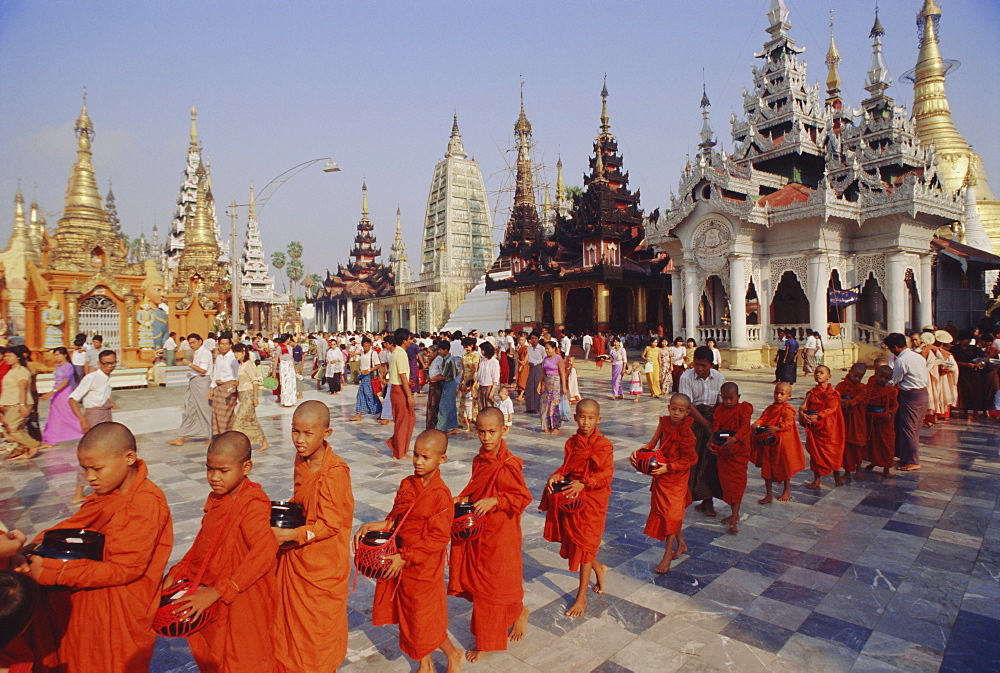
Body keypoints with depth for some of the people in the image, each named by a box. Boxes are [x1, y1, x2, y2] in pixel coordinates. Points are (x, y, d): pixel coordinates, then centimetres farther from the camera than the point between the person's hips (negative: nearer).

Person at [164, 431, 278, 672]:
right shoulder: (216, 498, 2)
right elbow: (203, 542, 14)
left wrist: (218, 592, -32)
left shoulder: (252, 504, -24)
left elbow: (264, 552, -33)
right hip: (211, 601, 8)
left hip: (241, 599, -8)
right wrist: (179, 571, 2)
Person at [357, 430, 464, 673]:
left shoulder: (440, 494, -22)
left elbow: (438, 538, -20)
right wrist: (372, 526, -8)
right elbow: (395, 520, 7)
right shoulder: (407, 484, -1)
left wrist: (405, 557, -21)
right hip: (401, 563, 7)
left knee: (424, 620, 9)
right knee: (409, 616, 19)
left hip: (425, 566, -6)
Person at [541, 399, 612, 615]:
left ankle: (582, 597, 17)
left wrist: (584, 483, -30)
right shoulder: (571, 443, 2)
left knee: (584, 543, 1)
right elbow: (566, 467, 9)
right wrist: (556, 476, -12)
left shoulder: (604, 445, -13)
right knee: (572, 540, 14)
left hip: (592, 500, -5)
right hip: (570, 498, 5)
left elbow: (607, 475, -17)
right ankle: (599, 568, 44)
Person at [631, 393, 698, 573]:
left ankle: (667, 556, 11)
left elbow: (689, 459, -17)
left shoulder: (686, 433, -20)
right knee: (670, 512, 19)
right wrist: (638, 452, -18)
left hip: (676, 478, -6)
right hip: (660, 476, 6)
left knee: (671, 514, 0)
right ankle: (681, 543, 41)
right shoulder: (664, 423, -3)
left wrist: (668, 467, -26)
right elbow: (652, 445, 0)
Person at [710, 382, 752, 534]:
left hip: (739, 452, -5)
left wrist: (734, 438, -38)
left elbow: (745, 426, -21)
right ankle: (734, 514, 25)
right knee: (725, 482, 10)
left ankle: (734, 519, -5)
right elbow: (715, 428, -3)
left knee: (736, 482, -6)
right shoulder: (719, 410, 4)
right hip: (722, 452, 5)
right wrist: (712, 442, -22)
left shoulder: (744, 408, -7)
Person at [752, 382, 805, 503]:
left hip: (783, 443, -5)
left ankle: (787, 491, 35)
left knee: (785, 467, 12)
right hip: (768, 443, 6)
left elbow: (788, 424, -23)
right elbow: (763, 418, 1)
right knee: (766, 468, 7)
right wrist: (756, 424, -19)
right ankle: (769, 495, 17)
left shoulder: (788, 409, -11)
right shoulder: (770, 408, 8)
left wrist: (776, 428, -37)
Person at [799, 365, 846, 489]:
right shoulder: (812, 393, 8)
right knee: (815, 451, 8)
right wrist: (802, 413, -25)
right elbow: (803, 406, -2)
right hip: (813, 427, 4)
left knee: (832, 450, 5)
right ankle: (817, 479, 18)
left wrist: (817, 416, -31)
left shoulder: (833, 392, -6)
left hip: (829, 427, -4)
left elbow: (831, 409, -18)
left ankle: (837, 476, 26)